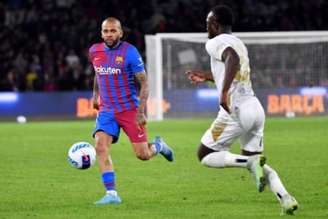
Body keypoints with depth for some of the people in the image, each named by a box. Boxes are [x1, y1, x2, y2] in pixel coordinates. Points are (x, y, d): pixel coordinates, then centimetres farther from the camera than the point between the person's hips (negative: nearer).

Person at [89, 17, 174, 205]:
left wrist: (141, 111, -18)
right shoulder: (95, 51, 2)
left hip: (130, 109, -4)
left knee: (143, 155, -2)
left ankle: (158, 146, 34)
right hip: (106, 110, 4)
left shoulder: (130, 52, -12)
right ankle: (111, 194, -15)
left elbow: (144, 84, -11)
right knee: (101, 148, -18)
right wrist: (95, 94, 27)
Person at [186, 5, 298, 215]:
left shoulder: (215, 42, -4)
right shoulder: (239, 43, 22)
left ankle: (251, 162, -16)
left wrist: (224, 92, -34)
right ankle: (286, 198, -7)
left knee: (205, 156, 6)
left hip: (236, 111, -8)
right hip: (256, 108, 8)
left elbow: (233, 59, -26)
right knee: (255, 161, 16)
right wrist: (206, 76, 46)